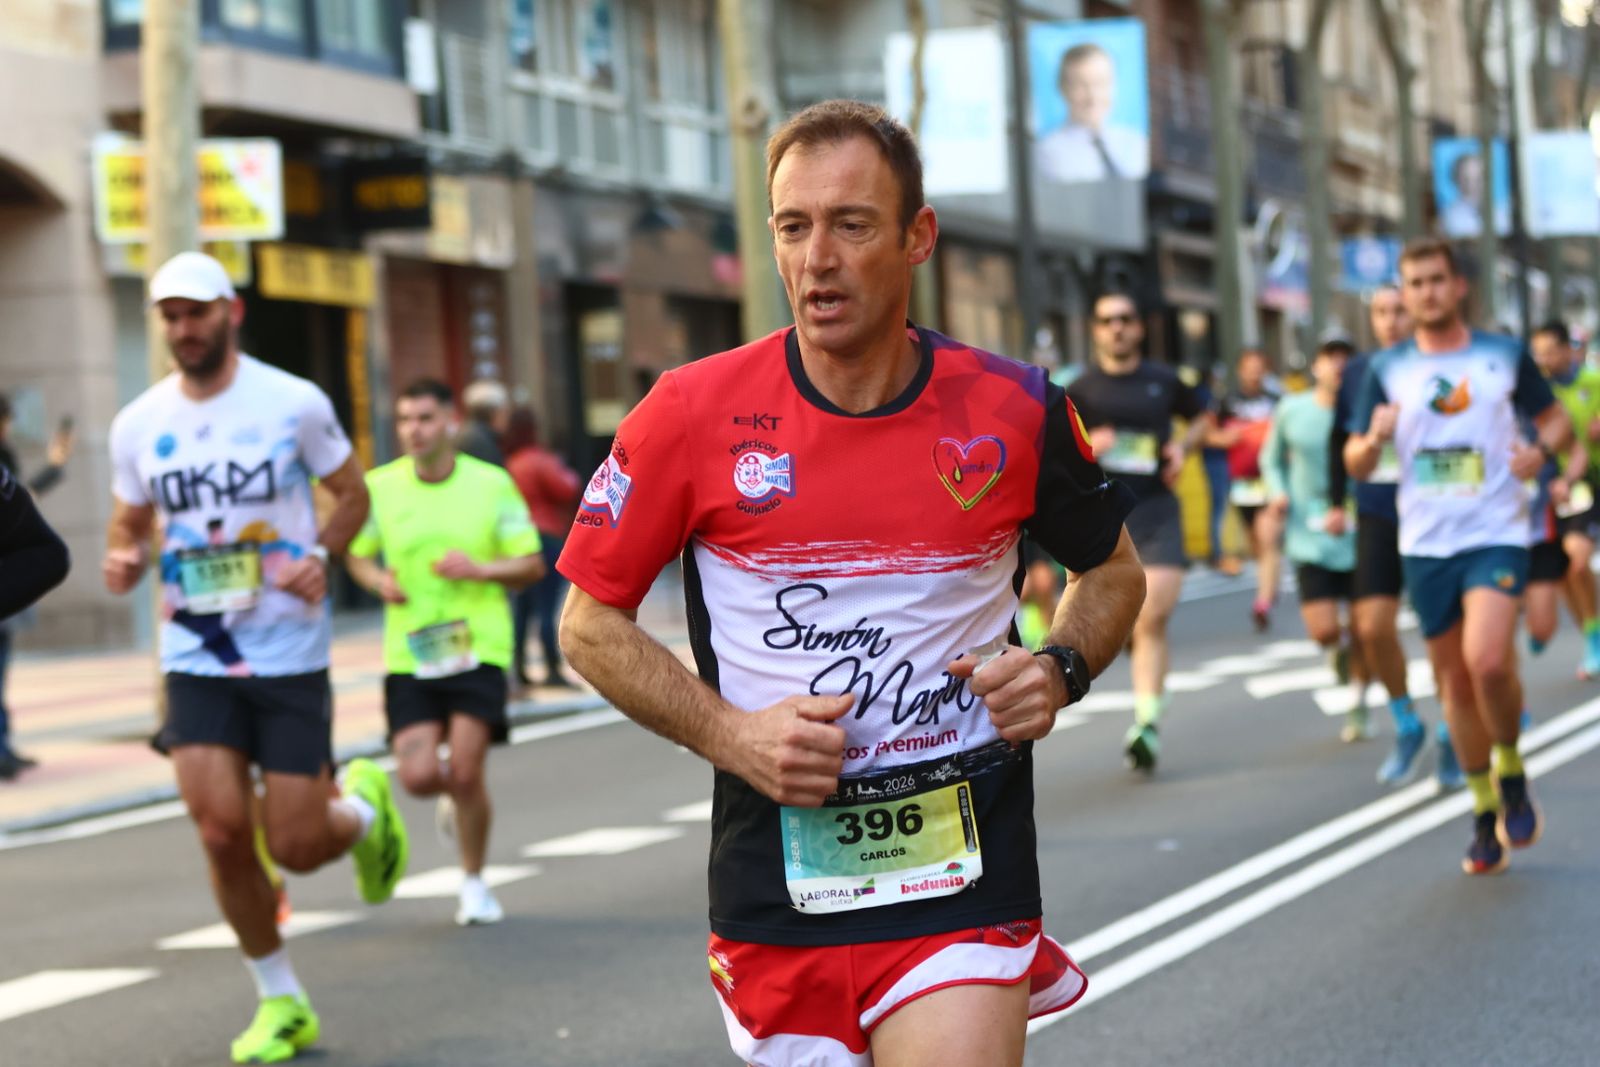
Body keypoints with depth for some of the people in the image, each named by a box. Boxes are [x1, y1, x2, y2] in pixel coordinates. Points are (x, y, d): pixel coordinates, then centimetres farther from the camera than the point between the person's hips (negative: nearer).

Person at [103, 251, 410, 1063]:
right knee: (220, 831, -10)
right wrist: (124, 562, -8)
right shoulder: (139, 425, 2)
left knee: (295, 847, -3)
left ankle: (363, 806, 35)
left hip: (290, 654, -2)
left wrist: (320, 554, -13)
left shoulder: (295, 403, -6)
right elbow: (130, 523, 15)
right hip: (196, 656, 2)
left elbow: (352, 493, 6)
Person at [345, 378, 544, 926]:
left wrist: (479, 569, -16)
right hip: (409, 655, 2)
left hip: (477, 649, -2)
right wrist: (379, 581, -5)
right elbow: (356, 553, 16)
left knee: (466, 773, -10)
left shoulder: (492, 484, -2)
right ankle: (456, 799, 30)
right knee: (419, 776, -9)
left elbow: (532, 564, 2)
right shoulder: (379, 486, 1)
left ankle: (474, 883, 14)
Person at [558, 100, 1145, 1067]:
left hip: (963, 882, -1)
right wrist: (730, 733, -8)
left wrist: (1061, 670, -2)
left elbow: (1113, 568, 18)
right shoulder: (694, 413, -4)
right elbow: (591, 624, 5)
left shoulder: (1014, 409, -1)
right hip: (775, 895, 1)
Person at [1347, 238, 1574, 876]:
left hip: (1496, 536, -3)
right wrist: (1373, 439, -16)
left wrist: (1541, 450, -11)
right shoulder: (1387, 371, 6)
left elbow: (1557, 421, 12)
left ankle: (1511, 773, 4)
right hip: (1425, 543, 3)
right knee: (1453, 681, 6)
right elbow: (1355, 464, 7)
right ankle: (1485, 814, 19)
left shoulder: (1505, 356, 2)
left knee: (1488, 662, -23)